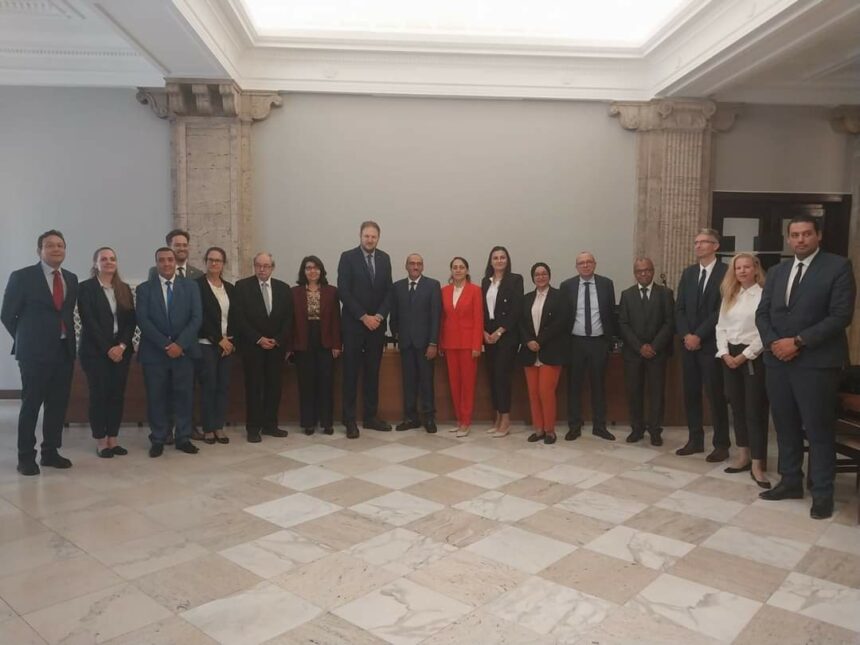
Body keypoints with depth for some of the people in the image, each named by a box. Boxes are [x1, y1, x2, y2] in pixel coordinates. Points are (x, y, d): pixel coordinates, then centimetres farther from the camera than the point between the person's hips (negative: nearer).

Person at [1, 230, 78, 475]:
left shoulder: (71, 279, 11)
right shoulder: (22, 276, -4)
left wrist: (67, 338, 9)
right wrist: (26, 340, 4)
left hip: (64, 351, 5)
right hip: (35, 352, -5)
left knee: (58, 405, 9)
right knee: (31, 404, 1)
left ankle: (51, 452, 20)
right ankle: (26, 456, 11)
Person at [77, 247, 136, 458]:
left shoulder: (124, 289, 11)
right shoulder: (85, 287, -2)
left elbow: (132, 320, 5)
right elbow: (88, 321, -9)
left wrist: (122, 346, -9)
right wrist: (107, 349, -14)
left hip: (121, 350, 4)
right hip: (96, 351, -4)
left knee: (118, 394, 4)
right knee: (99, 395, -1)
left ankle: (113, 439, 13)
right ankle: (101, 442, 8)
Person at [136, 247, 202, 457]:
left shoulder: (191, 287, 7)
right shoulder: (144, 288, 4)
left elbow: (196, 318, -2)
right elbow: (143, 320, -5)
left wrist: (180, 344, -13)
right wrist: (165, 345, -14)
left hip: (184, 351, 1)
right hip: (154, 352, -1)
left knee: (184, 396, 4)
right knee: (156, 398, 4)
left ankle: (183, 438, 15)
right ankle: (158, 440, 15)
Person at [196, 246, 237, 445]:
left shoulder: (229, 287, 13)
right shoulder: (198, 285, -5)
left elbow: (234, 317, 12)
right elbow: (200, 317, -11)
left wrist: (232, 341, -1)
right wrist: (219, 340, -11)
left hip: (228, 344, 5)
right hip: (206, 344, -5)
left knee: (223, 386, 5)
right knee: (209, 386, -2)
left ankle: (219, 427, 13)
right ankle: (208, 429, 7)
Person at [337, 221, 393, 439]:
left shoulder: (384, 258, 9)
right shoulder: (348, 257, -4)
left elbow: (388, 291, 8)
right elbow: (344, 292, -10)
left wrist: (380, 315, -7)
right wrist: (364, 317, -14)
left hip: (377, 323, 4)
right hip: (354, 324, -4)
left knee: (373, 371, 9)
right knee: (351, 372, 1)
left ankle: (371, 416, 17)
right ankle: (350, 420, 7)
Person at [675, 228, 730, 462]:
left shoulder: (725, 272, -6)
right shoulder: (688, 273, 12)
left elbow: (721, 310, -13)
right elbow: (679, 308, 8)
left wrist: (699, 336, -15)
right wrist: (686, 335, -6)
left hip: (711, 344, -6)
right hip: (688, 343, 6)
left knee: (715, 394, -1)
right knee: (691, 393, 9)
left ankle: (721, 444, 9)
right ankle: (695, 440, 18)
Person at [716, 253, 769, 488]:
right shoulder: (729, 296, 12)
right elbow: (720, 327, 9)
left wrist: (745, 355, -13)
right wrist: (725, 354, -4)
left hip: (754, 357, -6)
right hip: (730, 356, 6)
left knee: (755, 409, -4)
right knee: (737, 407, 11)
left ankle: (757, 464, 1)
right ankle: (743, 456, 21)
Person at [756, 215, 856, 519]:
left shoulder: (838, 267, -4)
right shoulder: (777, 271, 13)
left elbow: (841, 316, -12)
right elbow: (762, 312, 11)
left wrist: (798, 341, -15)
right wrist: (773, 342, -7)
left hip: (816, 362, -5)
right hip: (777, 360, 6)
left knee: (818, 429, 1)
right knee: (785, 426, 12)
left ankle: (822, 493, 13)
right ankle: (790, 482, 25)